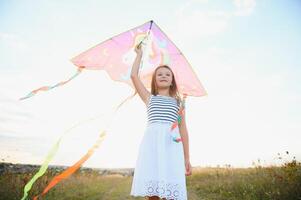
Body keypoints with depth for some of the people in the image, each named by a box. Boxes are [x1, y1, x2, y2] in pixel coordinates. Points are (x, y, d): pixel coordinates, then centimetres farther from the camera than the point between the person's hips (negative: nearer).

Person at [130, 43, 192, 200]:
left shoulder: (178, 101, 20)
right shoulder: (149, 98, 20)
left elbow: (183, 129, 16)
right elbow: (134, 75, 13)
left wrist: (187, 158, 11)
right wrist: (139, 54, 26)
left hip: (172, 143, 0)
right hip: (151, 141, 0)